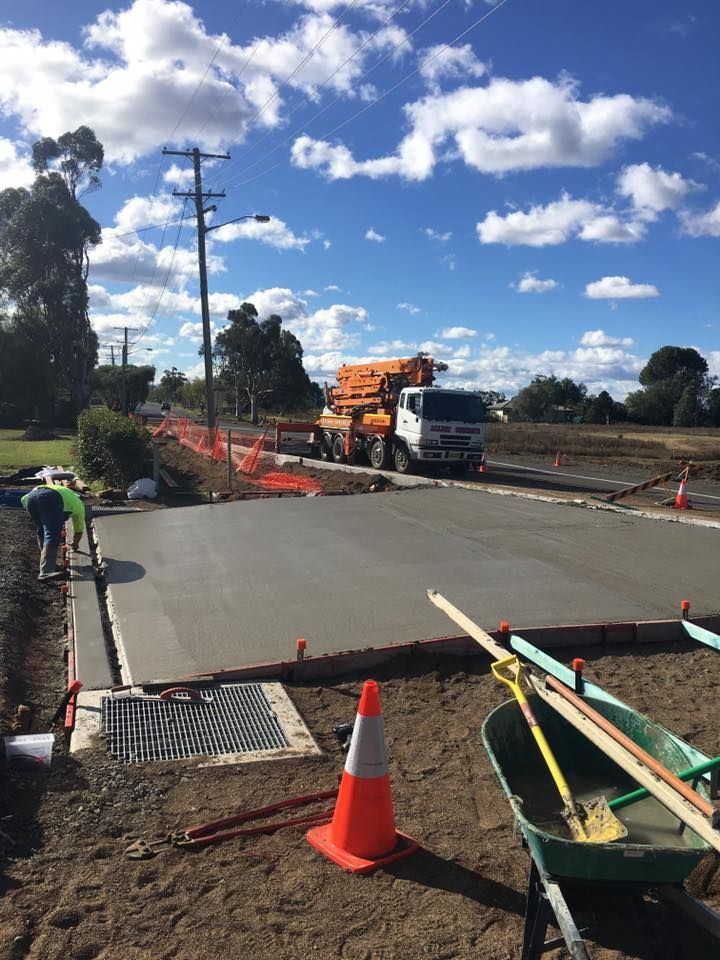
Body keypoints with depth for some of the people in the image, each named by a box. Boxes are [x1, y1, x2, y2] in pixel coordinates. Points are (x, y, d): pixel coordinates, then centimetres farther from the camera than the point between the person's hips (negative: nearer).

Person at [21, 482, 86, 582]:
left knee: (42, 532, 24)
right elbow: (79, 530, 42)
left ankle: (48, 564, 29)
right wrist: (75, 544, 60)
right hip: (50, 499, -6)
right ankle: (46, 572, -26)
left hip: (31, 496, 6)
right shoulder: (79, 503, 33)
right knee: (53, 535, -11)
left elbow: (24, 499, 35)